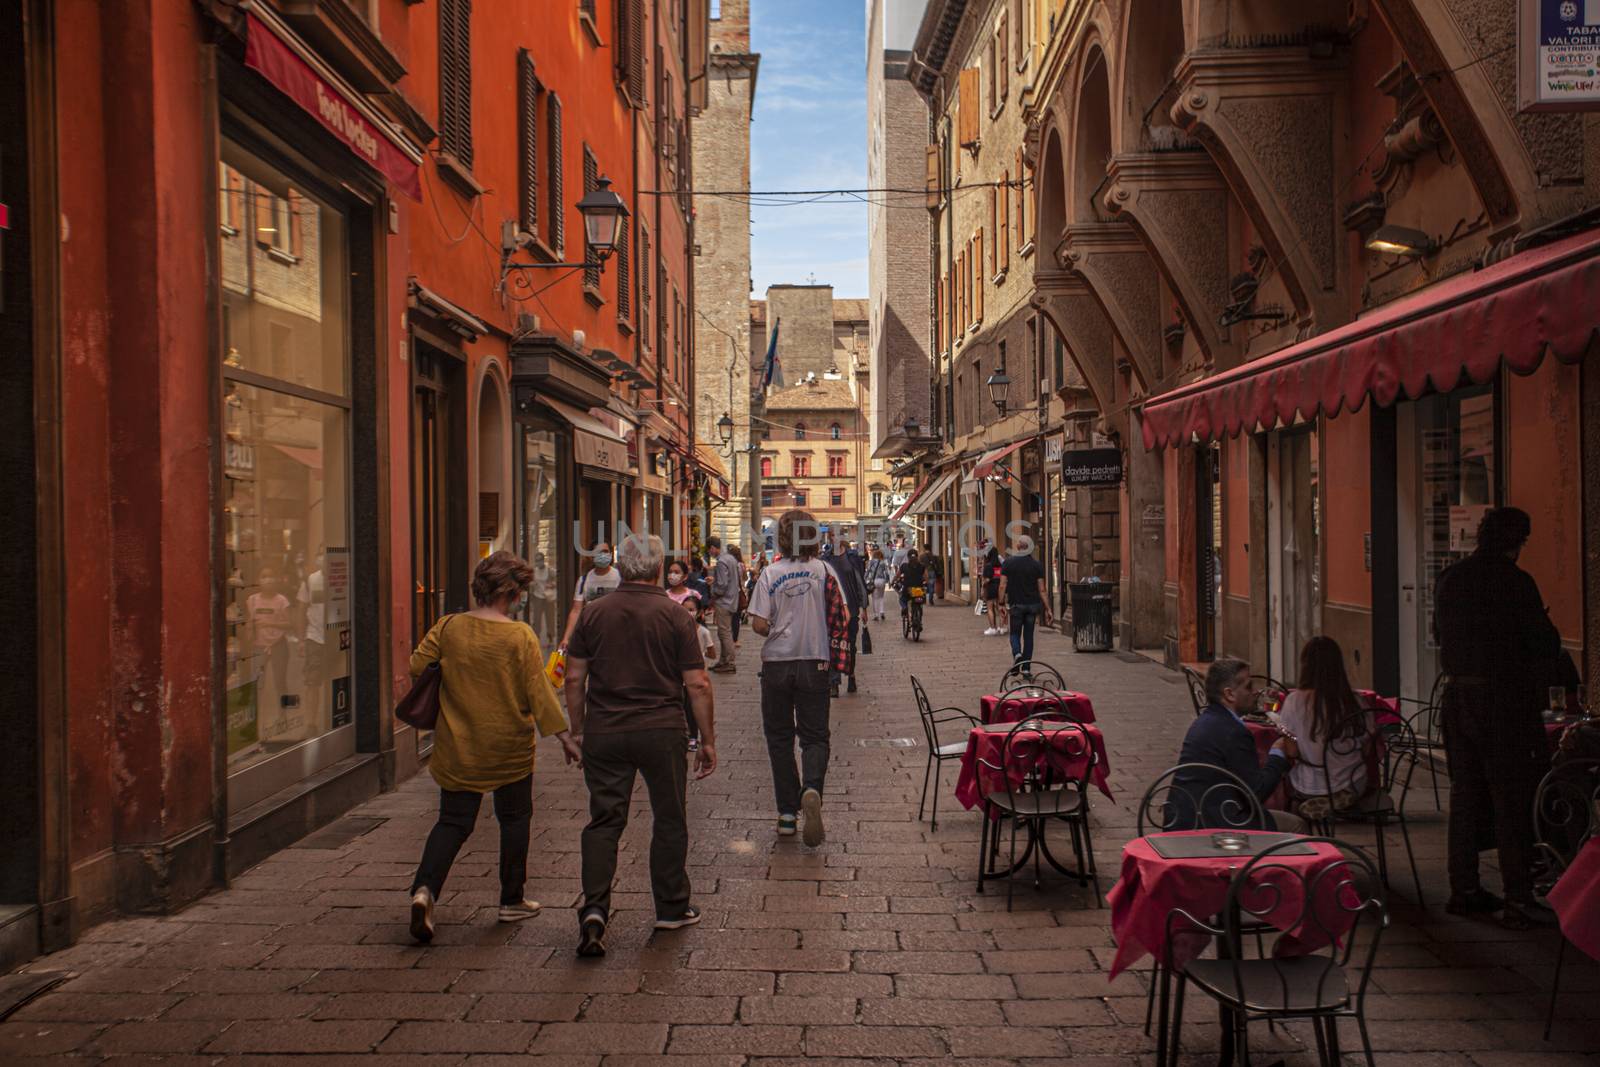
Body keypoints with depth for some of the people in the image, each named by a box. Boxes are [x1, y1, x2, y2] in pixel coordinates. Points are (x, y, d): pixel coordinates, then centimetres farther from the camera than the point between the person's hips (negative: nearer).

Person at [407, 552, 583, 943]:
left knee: (453, 822, 11)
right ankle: (512, 900, 23)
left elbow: (416, 666, 0)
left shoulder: (448, 627, -4)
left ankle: (425, 888, -11)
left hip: (457, 749, 3)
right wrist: (564, 736, -5)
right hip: (509, 749, -3)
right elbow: (539, 693, -13)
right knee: (514, 819, 15)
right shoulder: (520, 636, -14)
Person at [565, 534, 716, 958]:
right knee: (669, 821, 12)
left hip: (604, 731, 2)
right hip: (661, 731, -2)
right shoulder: (675, 616, -5)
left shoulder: (594, 614, 2)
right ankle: (672, 908, 22)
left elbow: (574, 678, 4)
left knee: (604, 821, 7)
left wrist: (578, 730, 14)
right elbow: (697, 684, -6)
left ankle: (594, 909, -7)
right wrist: (707, 739, 3)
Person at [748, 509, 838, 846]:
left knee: (779, 736, 12)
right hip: (814, 662, 0)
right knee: (814, 735, 7)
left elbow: (759, 624, -10)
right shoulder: (823, 570, -4)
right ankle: (812, 789, -21)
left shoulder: (771, 573, -7)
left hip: (777, 663, 0)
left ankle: (788, 812, 14)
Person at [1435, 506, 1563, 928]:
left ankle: (1464, 889, 19)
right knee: (1513, 800, 1)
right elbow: (1547, 644, -10)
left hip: (1457, 698, 6)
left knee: (1465, 795, 13)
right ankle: (1518, 898, 4)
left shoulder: (1449, 579, 7)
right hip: (1504, 700, -6)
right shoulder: (1514, 581, -13)